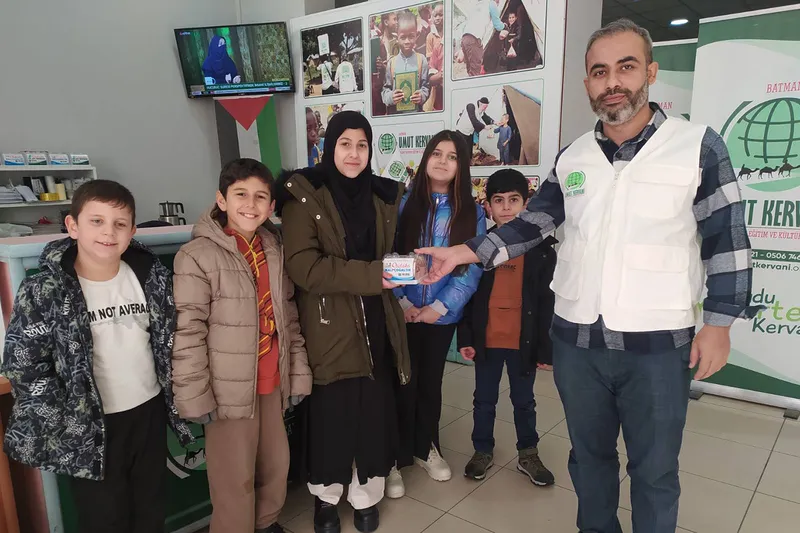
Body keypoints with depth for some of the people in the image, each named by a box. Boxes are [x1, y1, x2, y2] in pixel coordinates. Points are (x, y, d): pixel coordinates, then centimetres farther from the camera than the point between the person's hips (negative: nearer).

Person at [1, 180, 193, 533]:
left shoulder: (152, 276, -4)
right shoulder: (45, 291, -15)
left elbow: (171, 341, 5)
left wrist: (179, 398, 3)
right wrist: (66, 425, -12)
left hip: (150, 411, 4)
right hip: (91, 427, -3)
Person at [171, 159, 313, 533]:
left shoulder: (276, 250, 6)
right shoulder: (198, 255, -13)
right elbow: (187, 331, -14)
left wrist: (298, 372, 9)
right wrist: (194, 394, -14)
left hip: (272, 384, 6)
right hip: (229, 389, -6)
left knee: (276, 464, 21)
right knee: (236, 479, 7)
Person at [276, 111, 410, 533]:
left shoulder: (384, 196, 9)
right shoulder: (304, 195, -7)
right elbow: (302, 266, -18)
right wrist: (370, 275, -22)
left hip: (375, 323, 4)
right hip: (329, 328, -4)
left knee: (375, 413, 8)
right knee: (331, 415, 8)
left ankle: (365, 497, 31)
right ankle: (325, 497, 33)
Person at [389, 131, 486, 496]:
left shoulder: (472, 213, 0)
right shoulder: (403, 203, -2)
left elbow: (472, 267, -5)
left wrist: (439, 307, -13)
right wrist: (401, 303, -13)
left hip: (443, 314, 2)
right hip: (403, 312, -1)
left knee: (431, 382, 16)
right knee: (403, 383, 4)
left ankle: (426, 448, 35)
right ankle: (397, 457, 21)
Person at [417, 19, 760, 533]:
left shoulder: (699, 146, -6)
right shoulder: (571, 158, 5)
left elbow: (727, 240, -4)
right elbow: (532, 223, 9)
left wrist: (719, 324, -7)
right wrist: (468, 252, -3)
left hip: (658, 345, -3)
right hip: (576, 340, 4)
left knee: (654, 469, 14)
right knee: (589, 455, 21)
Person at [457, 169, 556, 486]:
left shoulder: (542, 249, -5)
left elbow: (547, 302, -3)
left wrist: (544, 347, -4)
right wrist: (465, 338, -2)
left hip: (524, 341, -1)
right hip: (486, 339, 1)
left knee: (524, 401, 17)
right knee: (484, 399, 16)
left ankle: (528, 454, 35)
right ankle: (483, 451, 34)